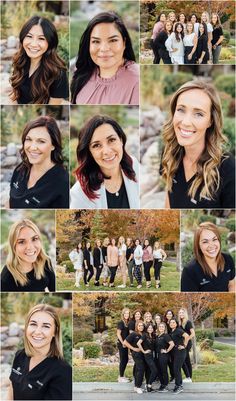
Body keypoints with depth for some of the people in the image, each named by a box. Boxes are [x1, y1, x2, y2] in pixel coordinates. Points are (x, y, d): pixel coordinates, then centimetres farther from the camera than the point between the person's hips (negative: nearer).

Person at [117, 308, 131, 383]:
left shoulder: (128, 323, 9)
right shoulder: (121, 323, -11)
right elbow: (118, 334, -14)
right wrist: (123, 343, -14)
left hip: (125, 344, 7)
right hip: (121, 344, -7)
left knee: (126, 360, 13)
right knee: (123, 360, -2)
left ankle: (122, 376, 25)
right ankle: (121, 377, 7)